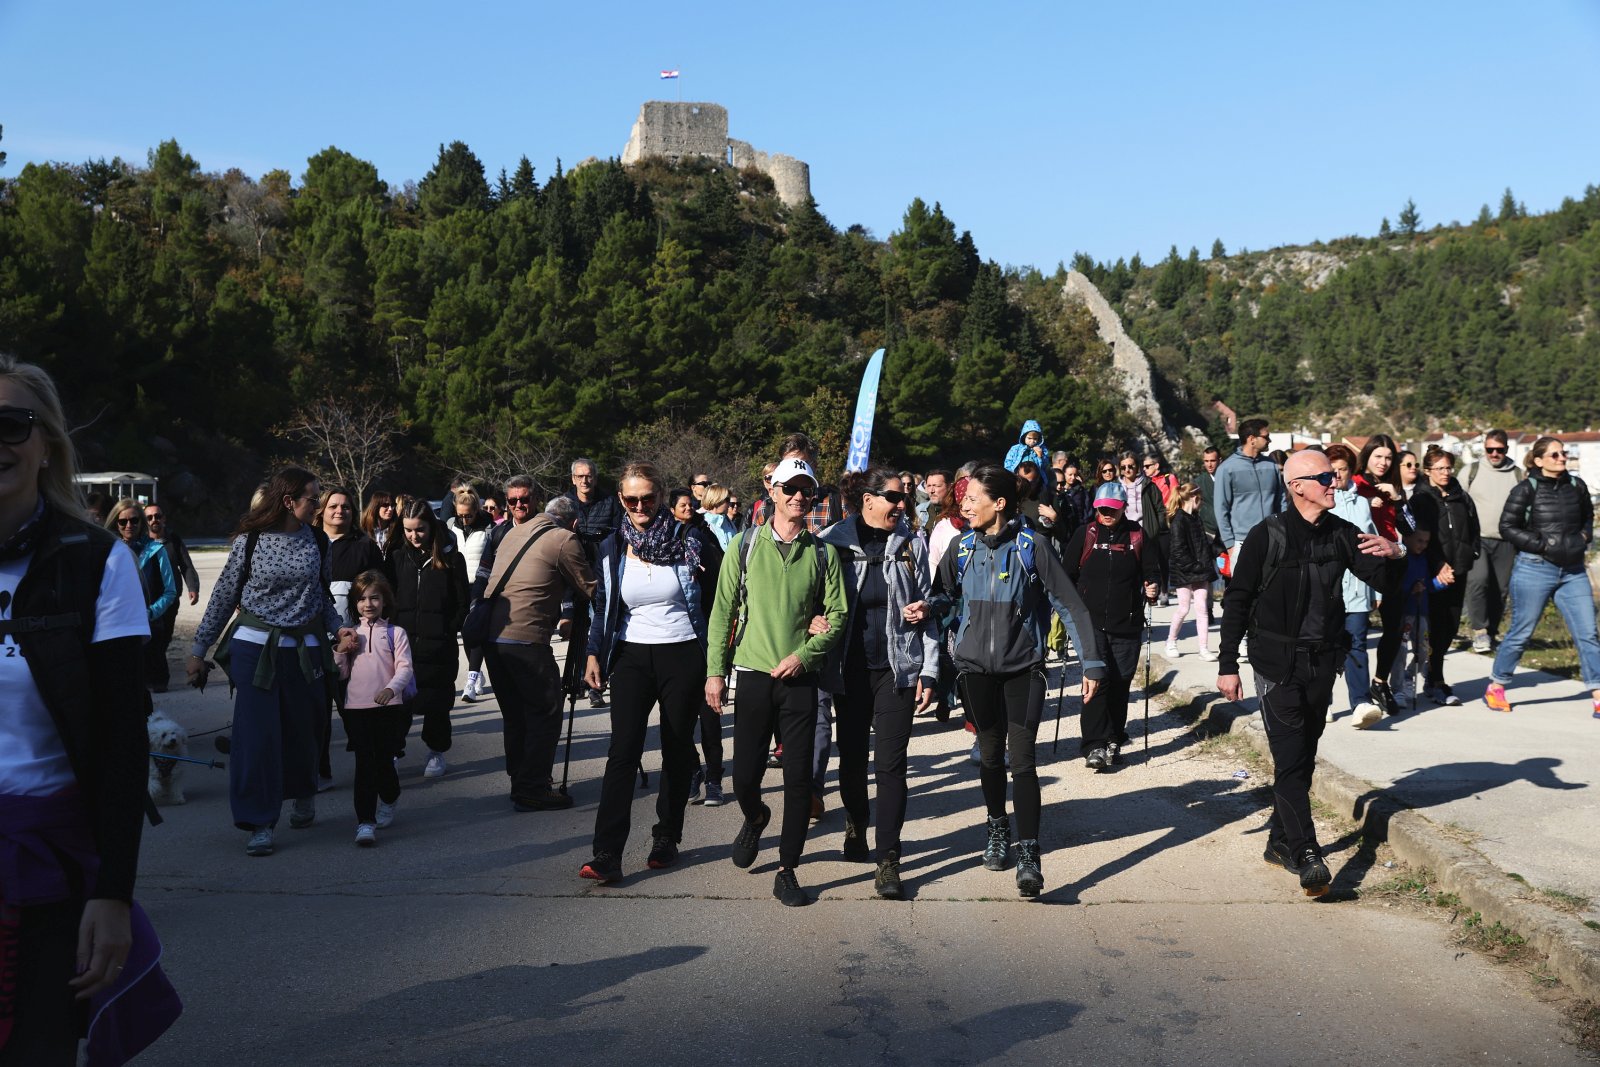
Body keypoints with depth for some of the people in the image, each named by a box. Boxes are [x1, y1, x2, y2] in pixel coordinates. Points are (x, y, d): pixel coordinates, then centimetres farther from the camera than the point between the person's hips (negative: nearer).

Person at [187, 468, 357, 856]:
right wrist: (198, 650, 3)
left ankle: (303, 796, 36)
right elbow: (223, 597, 2)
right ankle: (259, 823, 3)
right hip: (255, 647, -3)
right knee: (256, 733, -5)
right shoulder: (249, 541, -4)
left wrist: (339, 627, -3)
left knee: (301, 730, 10)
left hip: (304, 649, 3)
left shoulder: (318, 541, 5)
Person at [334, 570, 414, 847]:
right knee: (364, 763, -5)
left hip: (389, 708, -1)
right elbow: (341, 673, 11)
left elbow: (404, 668, -7)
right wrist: (342, 650, -5)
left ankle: (389, 799, 38)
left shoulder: (395, 633, 3)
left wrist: (391, 688, -24)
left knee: (384, 761, 6)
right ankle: (365, 822, -5)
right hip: (356, 708, 1)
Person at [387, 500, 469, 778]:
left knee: (437, 702, 8)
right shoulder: (397, 557, 5)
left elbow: (462, 603, 1)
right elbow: (387, 598, 9)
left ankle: (437, 753, 22)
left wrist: (447, 631, -7)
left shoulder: (451, 558, -1)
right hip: (402, 641, 1)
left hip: (439, 646, -1)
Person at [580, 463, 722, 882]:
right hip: (632, 657, 1)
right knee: (623, 750, -11)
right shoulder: (612, 548, 4)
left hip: (683, 657, -1)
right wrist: (594, 652, 3)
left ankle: (666, 838, 24)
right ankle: (606, 855, -12)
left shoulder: (691, 540, -5)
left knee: (678, 750, 8)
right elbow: (603, 607, 14)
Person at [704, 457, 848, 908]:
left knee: (799, 778, 0)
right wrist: (716, 670, -2)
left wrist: (804, 654, -10)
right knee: (745, 776, 3)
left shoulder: (823, 553, 4)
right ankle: (755, 818, 38)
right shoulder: (745, 545, 3)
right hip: (753, 674, 0)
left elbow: (837, 615, 4)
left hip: (800, 679, 0)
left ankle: (787, 871, 13)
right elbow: (724, 611, 3)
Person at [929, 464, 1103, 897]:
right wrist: (920, 607, -14)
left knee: (1022, 759, -10)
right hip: (976, 667, 3)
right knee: (991, 755, 13)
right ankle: (998, 830, 35)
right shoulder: (963, 548, 0)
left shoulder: (1032, 547, -10)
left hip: (1022, 667, -3)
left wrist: (1091, 663, -10)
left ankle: (1028, 855, -6)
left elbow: (1070, 606, -7)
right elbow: (942, 594, 11)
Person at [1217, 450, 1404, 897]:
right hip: (1277, 663, -5)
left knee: (1303, 758, 13)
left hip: (1323, 662, 6)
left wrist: (1393, 555, -16)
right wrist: (1228, 666, -8)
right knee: (1290, 759, -10)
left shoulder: (1340, 534, 4)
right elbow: (1236, 601, -6)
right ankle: (1307, 857, -12)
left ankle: (1280, 841, 27)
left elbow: (1382, 582, 7)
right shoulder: (1267, 536, -10)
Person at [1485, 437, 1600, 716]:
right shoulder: (1526, 489, -7)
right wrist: (1543, 545, -15)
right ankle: (1495, 688, 18)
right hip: (1534, 569, -4)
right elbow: (1507, 526, -7)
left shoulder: (1576, 486, 7)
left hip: (1573, 571, 4)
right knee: (1521, 633, 3)